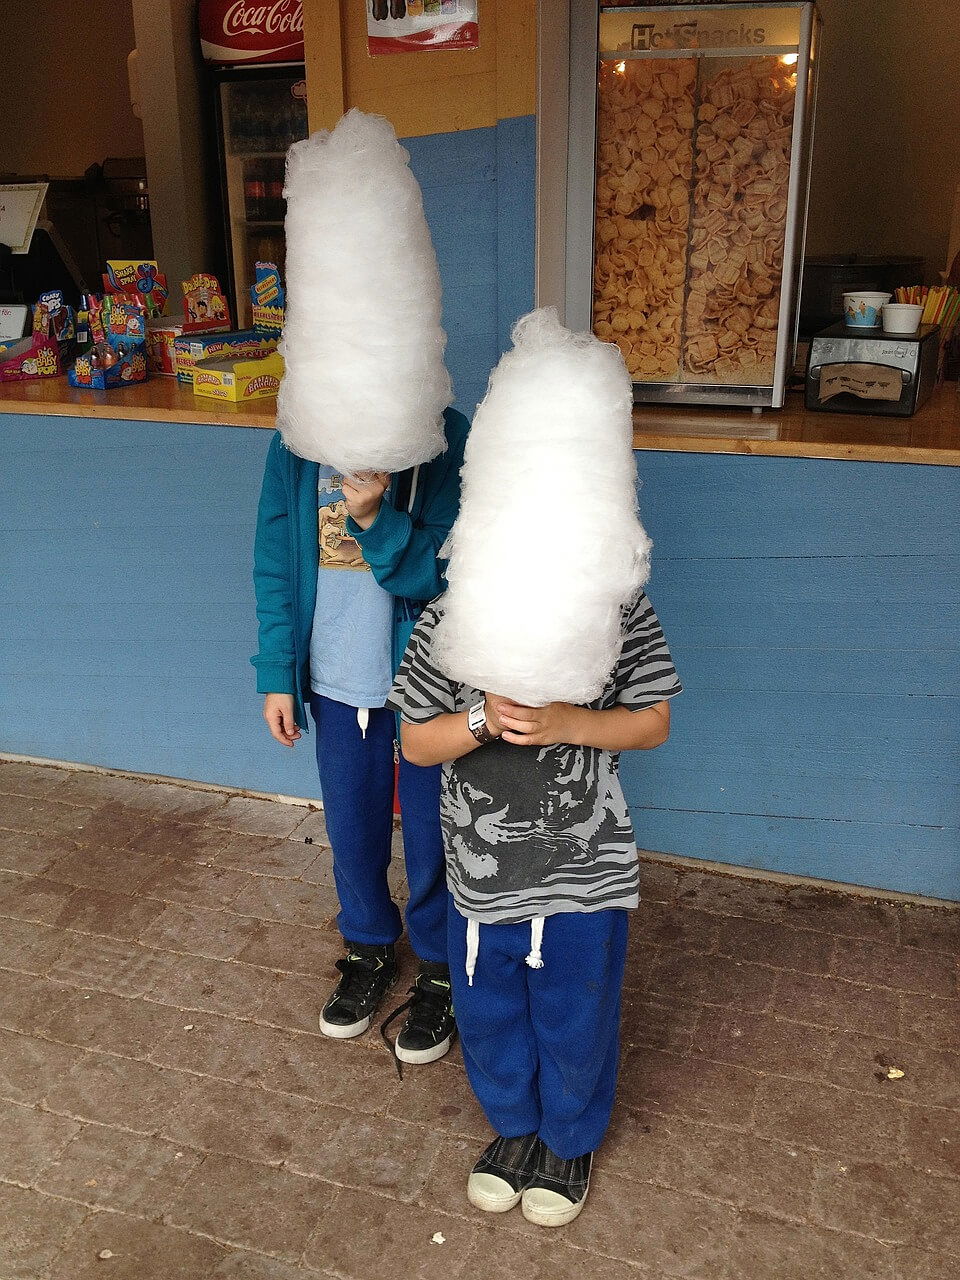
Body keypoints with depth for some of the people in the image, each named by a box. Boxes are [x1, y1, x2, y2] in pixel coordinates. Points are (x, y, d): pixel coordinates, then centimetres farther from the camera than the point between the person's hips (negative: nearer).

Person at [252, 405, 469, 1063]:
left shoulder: (445, 440, -19)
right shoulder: (298, 442, -8)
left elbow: (443, 571, -20)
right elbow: (275, 565, 0)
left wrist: (376, 517, -35)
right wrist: (278, 676, 0)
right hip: (338, 680, 3)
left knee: (431, 832, 14)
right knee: (351, 828, 20)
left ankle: (439, 969, 39)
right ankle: (370, 948, 47)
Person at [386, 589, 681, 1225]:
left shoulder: (623, 610, -14)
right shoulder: (446, 619, -13)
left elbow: (653, 723, -6)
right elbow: (415, 744, -6)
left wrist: (567, 723, -24)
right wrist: (484, 719, -27)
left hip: (584, 873, -1)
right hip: (481, 873, 2)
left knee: (576, 1024, 19)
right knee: (488, 1017, 22)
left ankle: (571, 1140, 49)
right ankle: (515, 1126, 52)